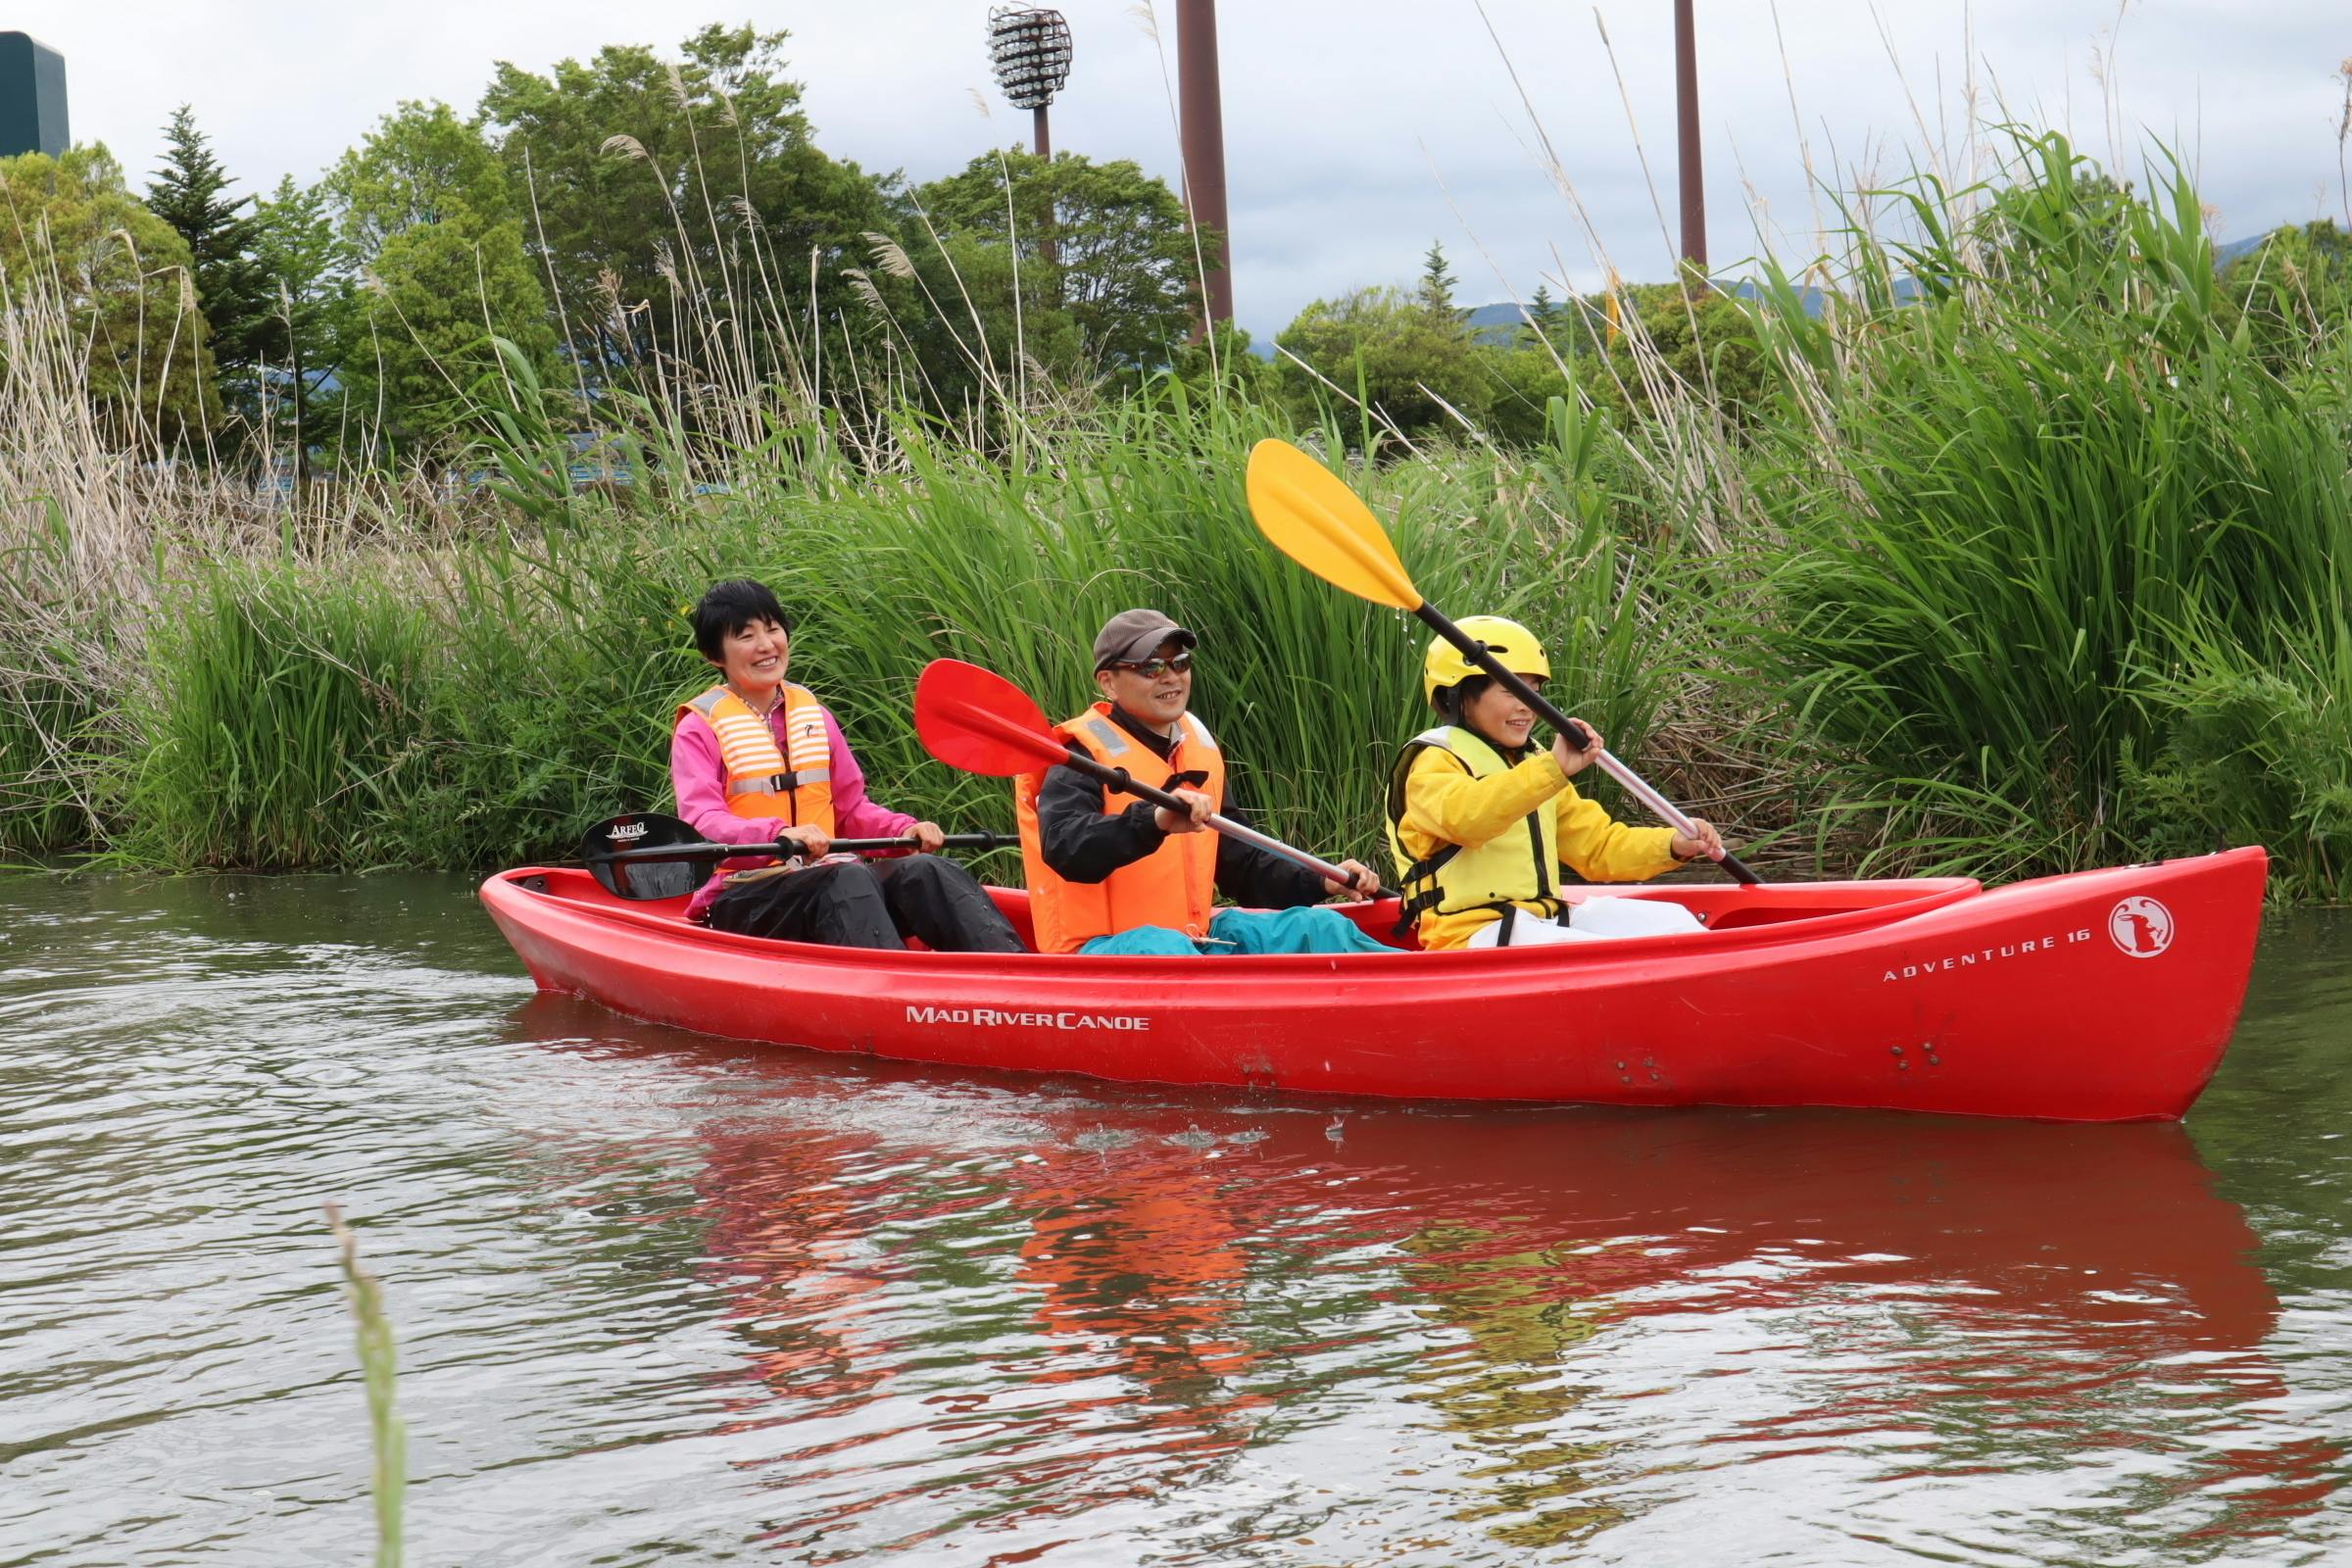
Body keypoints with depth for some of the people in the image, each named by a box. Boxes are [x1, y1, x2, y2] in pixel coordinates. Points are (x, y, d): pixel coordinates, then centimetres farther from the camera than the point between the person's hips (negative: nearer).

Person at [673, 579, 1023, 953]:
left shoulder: (814, 715, 19)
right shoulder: (699, 729, 0)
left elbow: (851, 807, 20)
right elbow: (701, 822, -15)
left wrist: (904, 829, -2)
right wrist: (778, 834, -33)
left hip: (820, 874, 5)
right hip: (741, 900, -5)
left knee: (924, 870, -24)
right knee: (850, 880, -34)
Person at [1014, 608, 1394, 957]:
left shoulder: (1199, 748, 15)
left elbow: (1237, 860, 25)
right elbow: (1063, 848, -30)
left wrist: (1319, 883, 11)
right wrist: (1154, 820, -45)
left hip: (1195, 937, 9)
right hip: (1101, 947, -9)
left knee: (1318, 927, -2)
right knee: (1160, 949, -40)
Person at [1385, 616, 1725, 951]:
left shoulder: (1533, 764, 25)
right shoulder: (1433, 762, -5)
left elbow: (1596, 846, 25)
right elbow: (1462, 817, -30)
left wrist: (1672, 846, 6)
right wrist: (1554, 770, -39)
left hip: (1544, 922, 9)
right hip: (1472, 935, -9)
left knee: (1667, 919, -6)